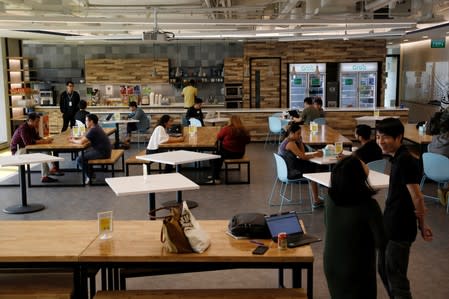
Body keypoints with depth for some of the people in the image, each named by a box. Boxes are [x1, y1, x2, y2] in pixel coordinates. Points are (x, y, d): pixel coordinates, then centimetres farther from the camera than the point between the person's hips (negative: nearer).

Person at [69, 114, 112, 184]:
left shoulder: (93, 130, -20)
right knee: (84, 152, 27)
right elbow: (85, 138, 21)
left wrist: (73, 141, -1)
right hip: (104, 149, 10)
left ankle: (89, 177, 3)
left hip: (102, 153, -10)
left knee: (79, 159, -11)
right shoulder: (96, 127, 11)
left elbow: (81, 142, -20)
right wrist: (75, 138, 10)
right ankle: (90, 173, 25)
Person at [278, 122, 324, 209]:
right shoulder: (291, 143, -20)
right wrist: (315, 154, -10)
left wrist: (300, 142, 0)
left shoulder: (287, 140, 11)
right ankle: (316, 201, 4)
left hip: (286, 168, 10)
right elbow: (303, 157, -20)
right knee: (313, 173, 0)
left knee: (313, 166, 12)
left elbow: (302, 153, 12)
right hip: (290, 172, -10)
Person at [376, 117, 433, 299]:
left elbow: (416, 197, -19)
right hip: (390, 224, 10)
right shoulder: (397, 158, 10)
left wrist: (422, 224, -7)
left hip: (400, 228, -10)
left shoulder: (405, 160, -21)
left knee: (395, 277, 0)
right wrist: (421, 223, 18)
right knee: (383, 270, 21)